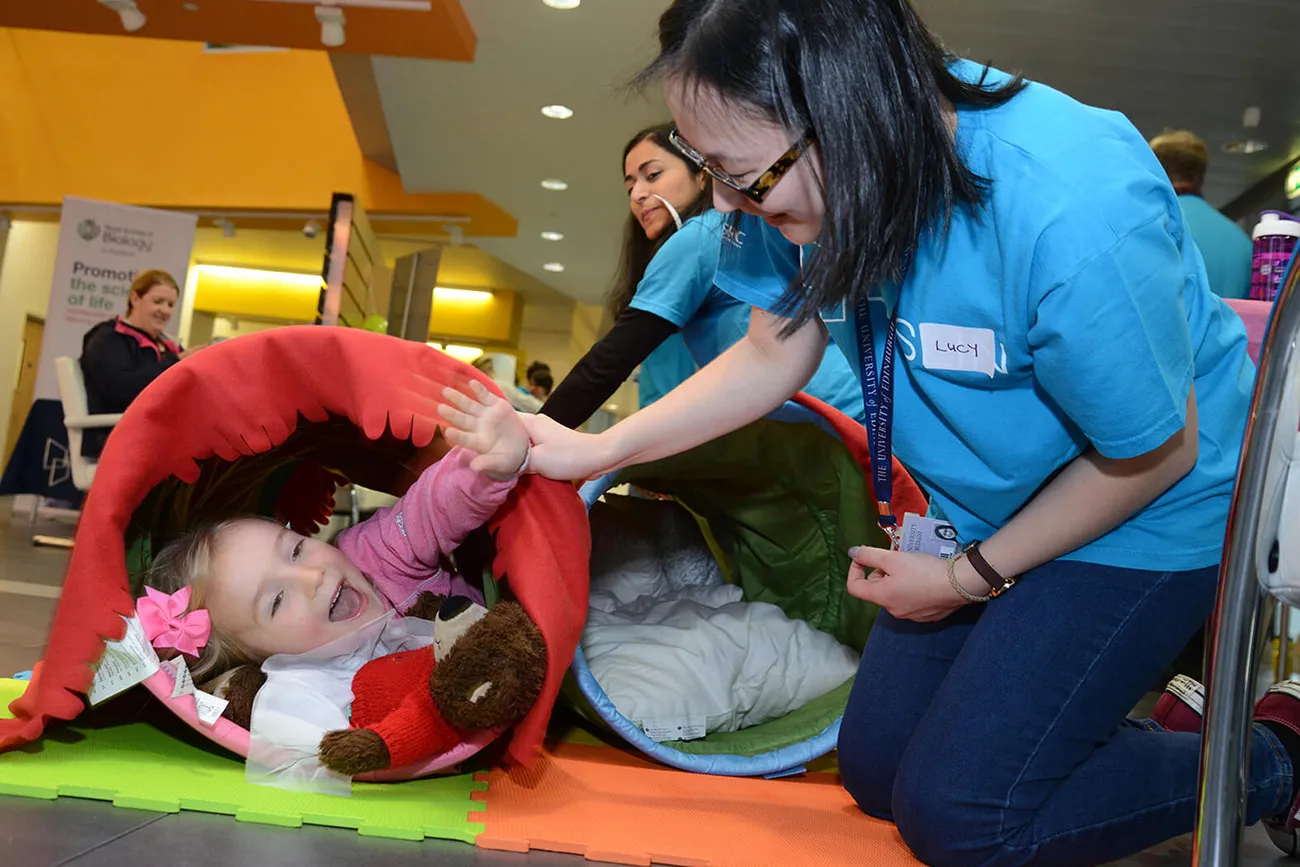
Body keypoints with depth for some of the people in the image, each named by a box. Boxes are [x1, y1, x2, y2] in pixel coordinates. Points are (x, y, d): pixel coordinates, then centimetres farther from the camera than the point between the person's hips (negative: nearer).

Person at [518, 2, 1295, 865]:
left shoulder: (1073, 219, -38)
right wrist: (600, 449, -9)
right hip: (988, 505, 7)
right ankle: (1136, 709, 27)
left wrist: (972, 576, -13)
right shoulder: (851, 174, -18)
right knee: (876, 771, 11)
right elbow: (774, 353, -4)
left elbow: (1153, 453, -21)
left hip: (1148, 515, -6)